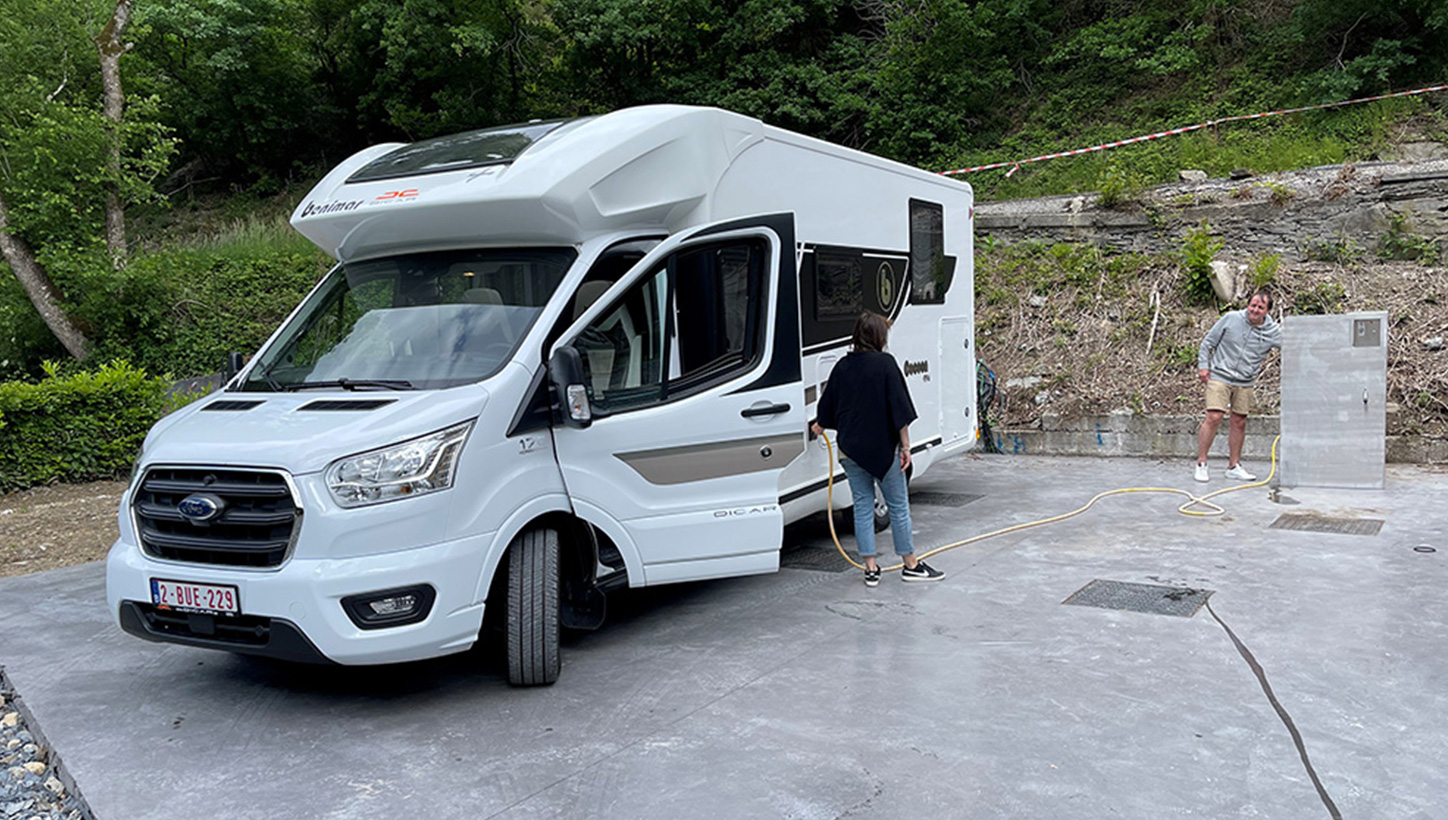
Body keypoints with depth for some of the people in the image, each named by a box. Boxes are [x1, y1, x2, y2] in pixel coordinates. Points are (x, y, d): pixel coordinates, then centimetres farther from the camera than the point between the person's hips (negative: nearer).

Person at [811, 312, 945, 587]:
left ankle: (871, 569, 11)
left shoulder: (842, 366, 4)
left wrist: (820, 427, 35)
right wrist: (905, 445, -6)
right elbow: (899, 408, -12)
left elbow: (827, 406, 14)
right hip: (882, 448, -4)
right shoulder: (885, 363, -10)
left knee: (862, 506, 9)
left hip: (850, 449, 4)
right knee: (898, 505, 7)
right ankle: (911, 565, 16)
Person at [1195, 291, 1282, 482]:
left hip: (1245, 383, 4)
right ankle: (1201, 464, -5)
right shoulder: (1231, 319, -5)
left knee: (1239, 422, 8)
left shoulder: (1274, 332, 0)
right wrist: (1203, 365, -3)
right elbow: (1208, 342, 2)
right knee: (1214, 417, -14)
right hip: (1219, 377, -4)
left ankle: (1234, 466, 21)